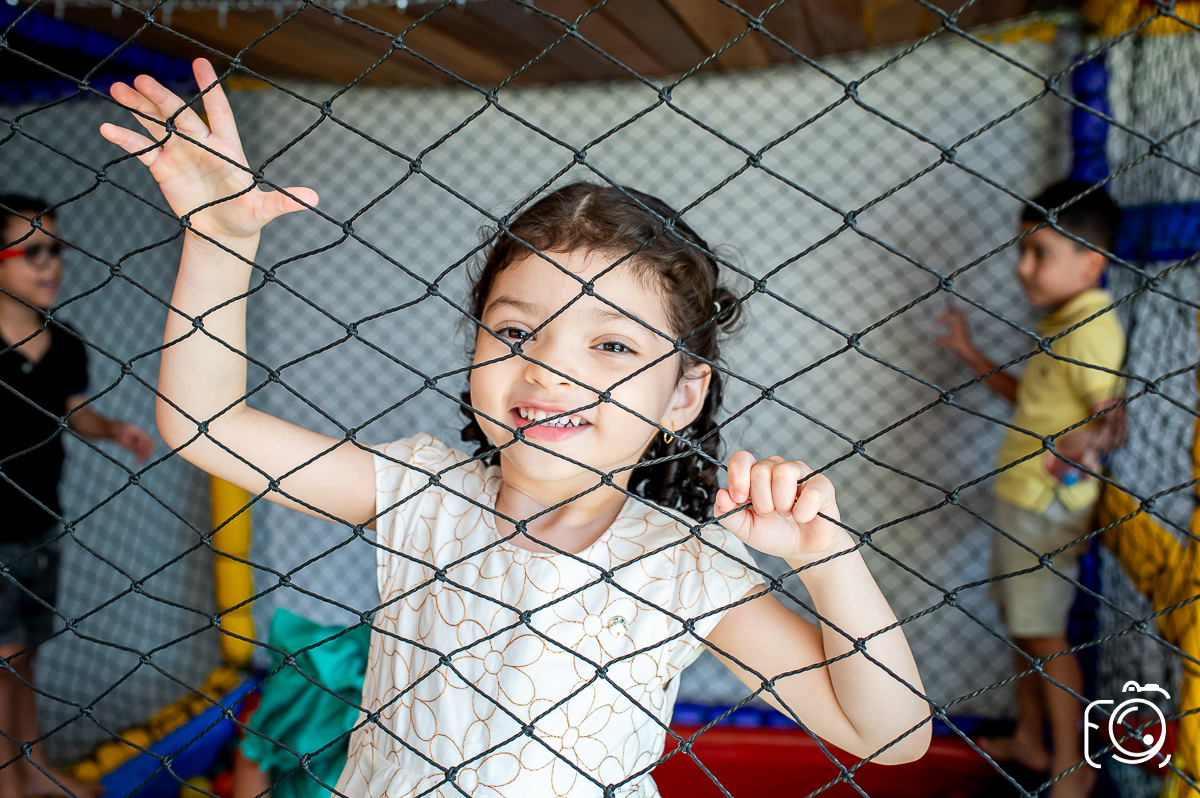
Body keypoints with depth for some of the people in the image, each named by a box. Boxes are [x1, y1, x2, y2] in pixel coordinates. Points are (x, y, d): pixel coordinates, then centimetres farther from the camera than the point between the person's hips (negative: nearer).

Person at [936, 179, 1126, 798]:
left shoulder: (1090, 327, -18)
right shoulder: (1060, 323, 12)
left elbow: (1112, 419, -25)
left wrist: (1086, 442, -46)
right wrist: (972, 357, 24)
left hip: (1049, 503, -10)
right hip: (1020, 494, 10)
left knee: (1042, 631, -1)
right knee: (1019, 619, 18)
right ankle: (1029, 741, 32)